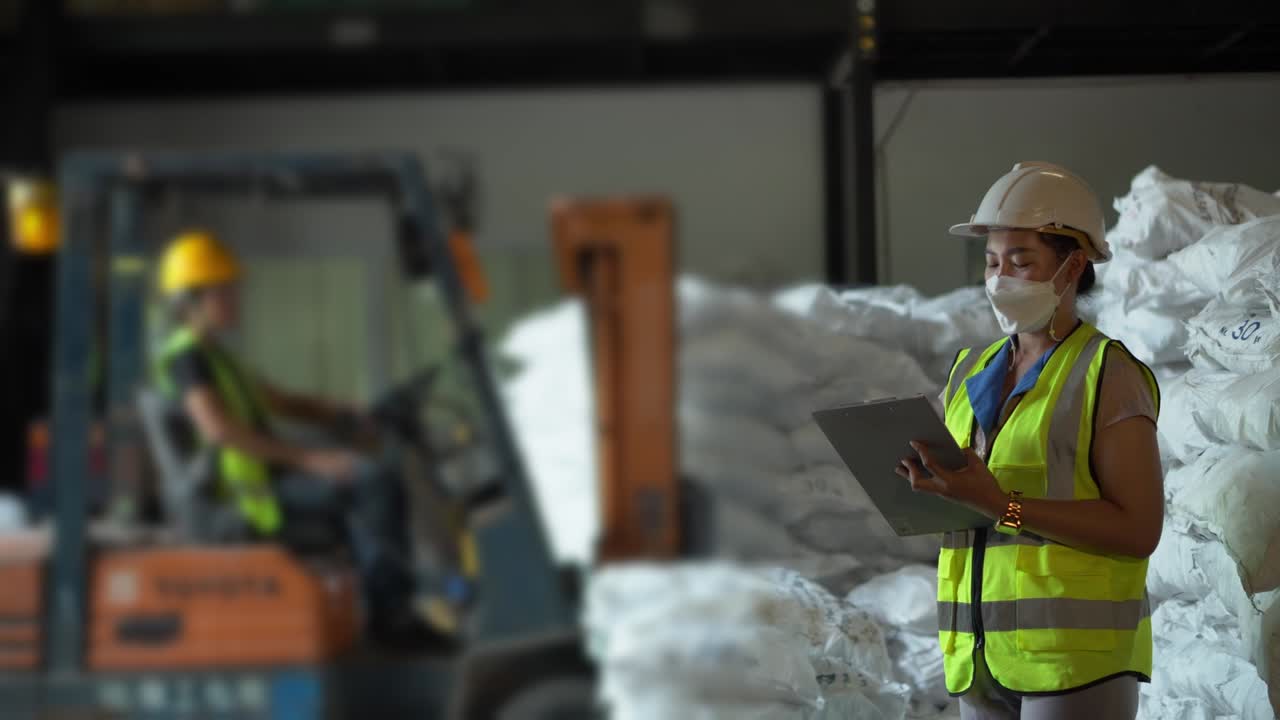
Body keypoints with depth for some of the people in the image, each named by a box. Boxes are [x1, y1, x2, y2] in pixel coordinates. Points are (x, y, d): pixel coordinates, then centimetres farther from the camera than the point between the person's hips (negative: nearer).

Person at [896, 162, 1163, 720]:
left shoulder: (1108, 376, -6)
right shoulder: (971, 374, 14)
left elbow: (1139, 529, -14)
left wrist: (1002, 505, -21)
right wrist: (928, 487, -8)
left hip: (1076, 656, -6)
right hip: (981, 656, 6)